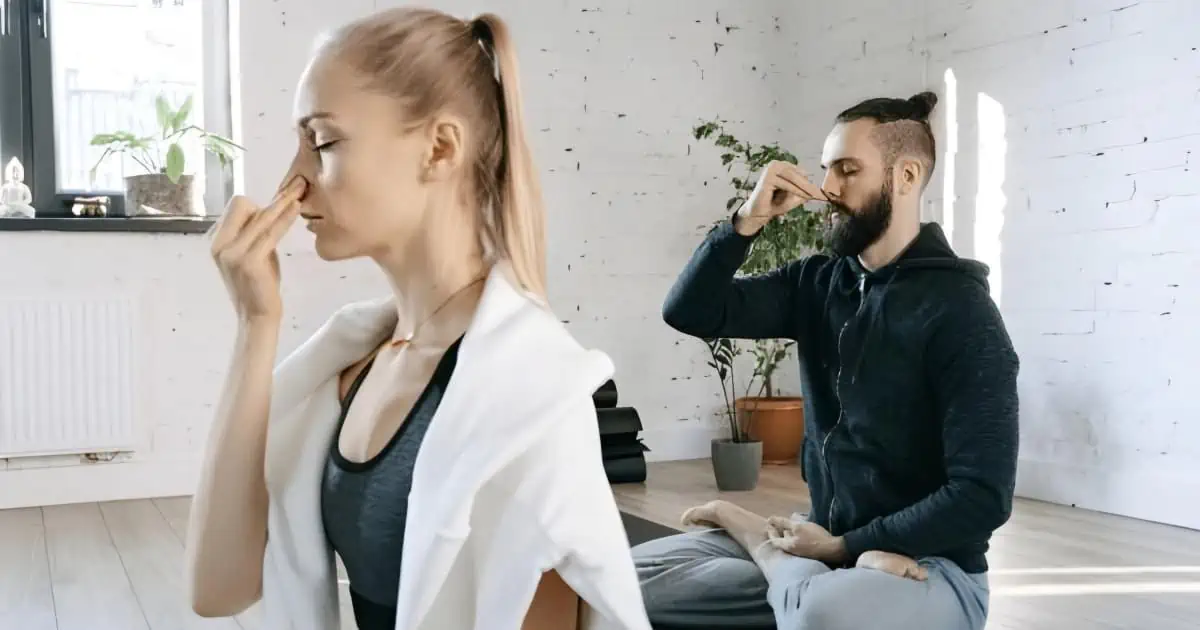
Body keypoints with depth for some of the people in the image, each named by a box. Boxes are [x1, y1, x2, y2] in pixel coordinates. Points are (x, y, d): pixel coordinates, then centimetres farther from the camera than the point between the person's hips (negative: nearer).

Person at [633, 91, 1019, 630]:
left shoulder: (960, 312, -14)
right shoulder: (818, 284, 5)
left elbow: (981, 498, -19)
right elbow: (690, 313, 0)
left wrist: (844, 547, -17)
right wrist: (748, 220, -12)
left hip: (927, 566, -5)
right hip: (823, 541, 5)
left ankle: (760, 536, -11)